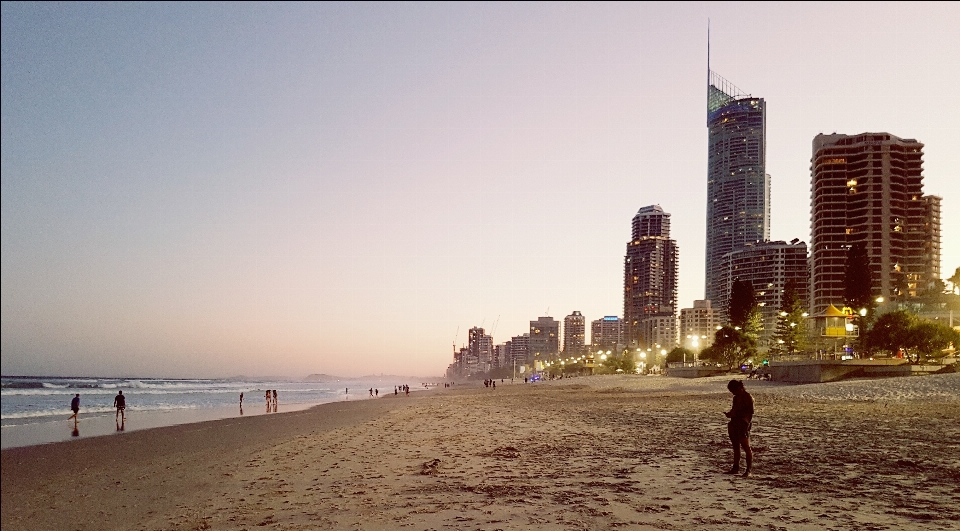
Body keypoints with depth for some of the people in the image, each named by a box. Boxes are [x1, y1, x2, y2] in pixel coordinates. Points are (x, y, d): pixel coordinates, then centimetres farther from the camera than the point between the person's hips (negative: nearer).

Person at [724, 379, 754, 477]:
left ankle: (748, 470, -1)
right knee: (736, 447, 13)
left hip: (744, 424, -8)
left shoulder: (748, 397, -11)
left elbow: (750, 413, -14)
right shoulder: (736, 398, 14)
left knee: (746, 447, -4)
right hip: (735, 424, 8)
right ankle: (735, 468, 21)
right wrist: (729, 414, 2)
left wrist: (747, 425, -21)